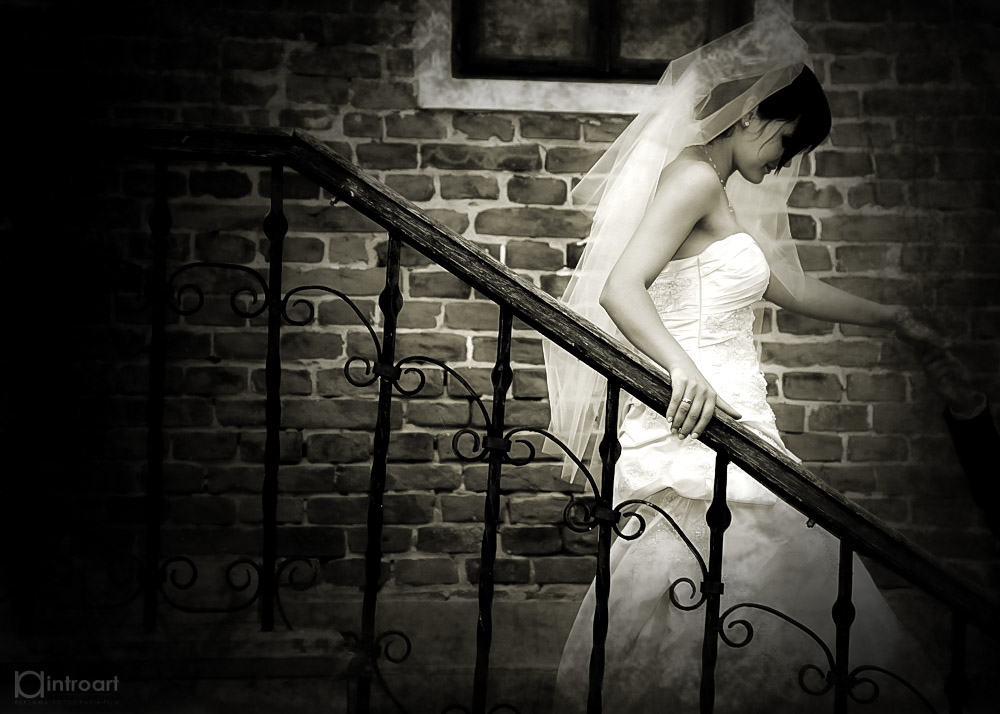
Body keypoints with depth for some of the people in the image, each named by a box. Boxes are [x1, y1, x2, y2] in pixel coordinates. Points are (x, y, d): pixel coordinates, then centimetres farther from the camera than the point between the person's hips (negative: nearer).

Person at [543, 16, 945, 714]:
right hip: (698, 424, -10)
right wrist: (683, 367, -37)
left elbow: (790, 286, 32)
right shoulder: (695, 178, -8)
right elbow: (619, 290, -21)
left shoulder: (715, 192, 22)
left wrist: (888, 315, 41)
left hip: (725, 422, 10)